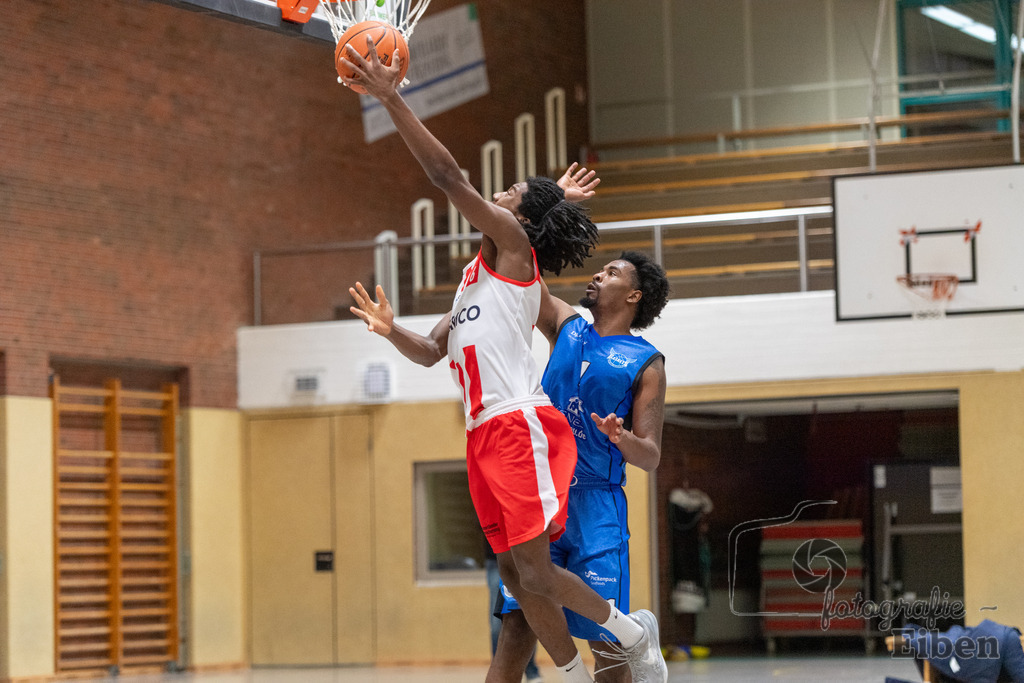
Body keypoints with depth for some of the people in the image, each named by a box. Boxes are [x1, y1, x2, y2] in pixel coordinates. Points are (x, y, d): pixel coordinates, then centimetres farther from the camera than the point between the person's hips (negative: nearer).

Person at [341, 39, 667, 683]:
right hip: (486, 435, 9)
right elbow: (432, 351, 29)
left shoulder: (512, 244, -1)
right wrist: (391, 330, 9)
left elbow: (450, 176, -11)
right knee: (516, 575, 7)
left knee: (534, 571, -12)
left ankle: (633, 631, 8)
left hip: (522, 427, -9)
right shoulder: (478, 275, 25)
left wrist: (391, 99, -11)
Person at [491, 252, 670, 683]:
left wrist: (621, 437, -23)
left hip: (595, 506, -3)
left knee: (606, 642, -5)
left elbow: (650, 458, -2)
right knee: (516, 624, -6)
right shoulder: (566, 326, 16)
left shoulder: (646, 363, 3)